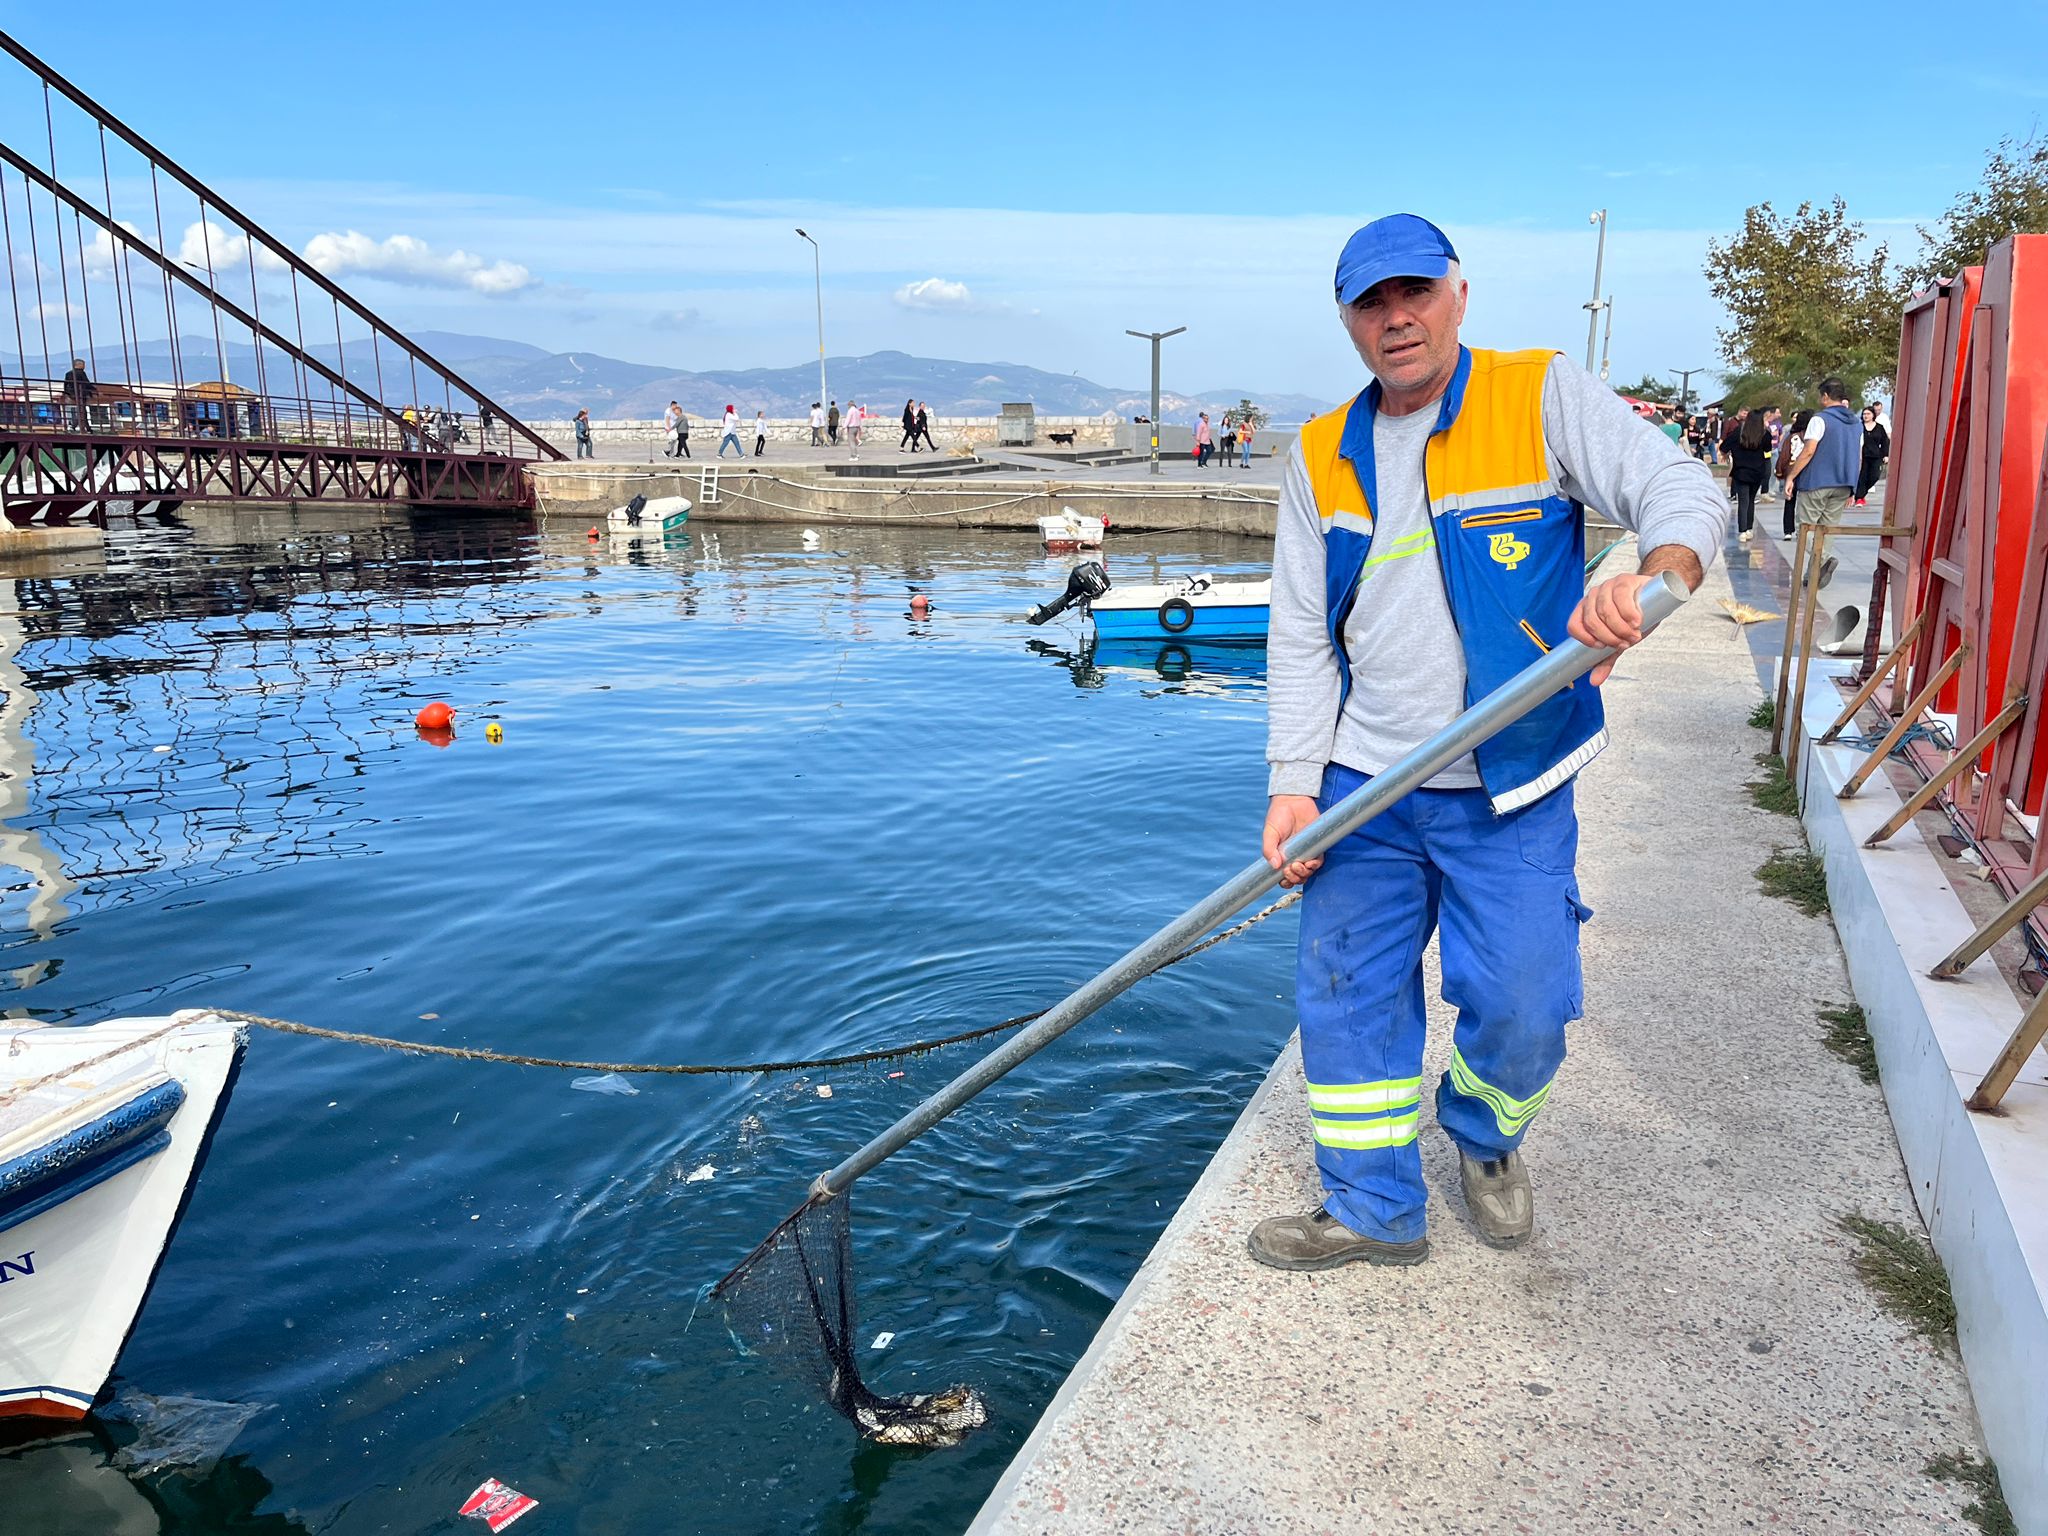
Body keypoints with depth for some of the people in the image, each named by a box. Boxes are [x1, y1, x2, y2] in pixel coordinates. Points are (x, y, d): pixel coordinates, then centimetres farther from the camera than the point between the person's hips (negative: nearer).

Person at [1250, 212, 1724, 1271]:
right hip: (1361, 786, 3)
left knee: (1521, 1004, -1)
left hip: (1511, 791, -3)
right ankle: (1373, 1209, 25)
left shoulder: (1544, 397, -3)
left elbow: (1682, 490, -14)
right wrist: (1293, 781, -4)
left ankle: (1484, 1140, 34)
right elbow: (1300, 634, 6)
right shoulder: (1321, 455, 7)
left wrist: (1651, 576, -38)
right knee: (1346, 997, 6)